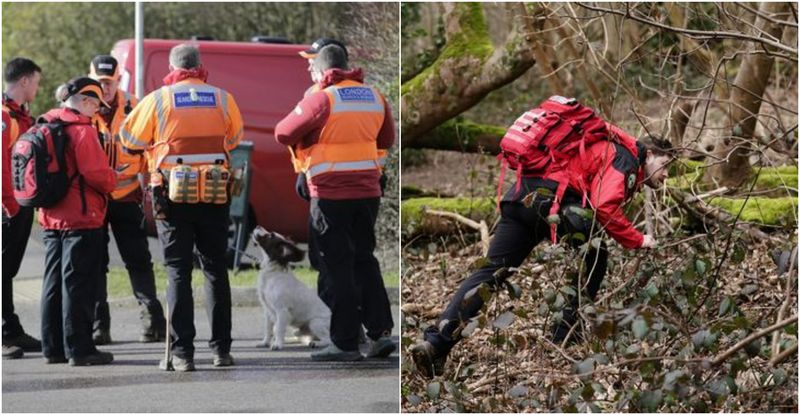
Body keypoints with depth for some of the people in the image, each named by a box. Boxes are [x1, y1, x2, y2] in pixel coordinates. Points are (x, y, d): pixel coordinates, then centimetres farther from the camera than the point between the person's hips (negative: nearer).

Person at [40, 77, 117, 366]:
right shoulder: (82, 130, -14)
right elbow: (97, 174, -19)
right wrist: (111, 182, 2)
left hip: (51, 219, 8)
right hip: (82, 218, -8)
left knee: (54, 282, 12)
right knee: (78, 284, -4)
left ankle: (53, 348, 16)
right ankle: (79, 349, -2)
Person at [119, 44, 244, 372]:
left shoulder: (158, 100, -5)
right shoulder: (222, 98, 1)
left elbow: (129, 139, 4)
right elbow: (234, 138, 15)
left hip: (173, 197, -2)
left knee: (178, 273, 2)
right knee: (216, 270, 13)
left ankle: (182, 351, -4)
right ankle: (221, 348, 13)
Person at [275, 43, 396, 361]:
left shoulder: (322, 99, -11)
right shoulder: (374, 96, 7)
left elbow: (283, 134, -9)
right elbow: (387, 139, 19)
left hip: (330, 194, -5)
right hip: (368, 191, 5)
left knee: (337, 266, 2)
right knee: (364, 260, 17)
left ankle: (345, 343, 3)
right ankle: (381, 330, 9)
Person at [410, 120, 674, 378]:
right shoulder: (626, 159, 2)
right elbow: (604, 208, -14)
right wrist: (637, 241, -4)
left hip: (519, 198, 8)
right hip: (548, 199, -8)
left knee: (492, 271, 3)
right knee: (594, 258, 11)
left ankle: (435, 343, -7)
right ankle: (565, 340, 9)